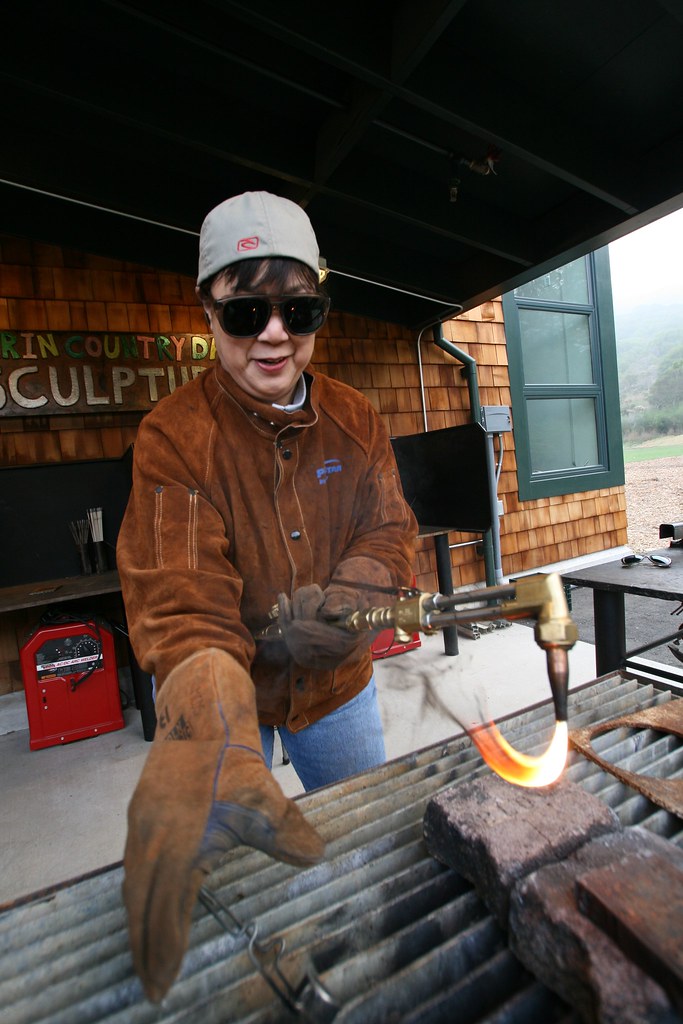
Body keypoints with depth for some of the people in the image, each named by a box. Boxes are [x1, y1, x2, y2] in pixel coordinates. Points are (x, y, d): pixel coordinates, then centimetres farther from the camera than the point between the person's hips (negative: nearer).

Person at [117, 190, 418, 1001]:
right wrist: (217, 741, -46)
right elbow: (179, 596, -31)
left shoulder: (355, 420, -7)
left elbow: (391, 532, -9)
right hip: (227, 694, -3)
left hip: (336, 686, 4)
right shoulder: (174, 434, -20)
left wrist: (339, 603, -29)